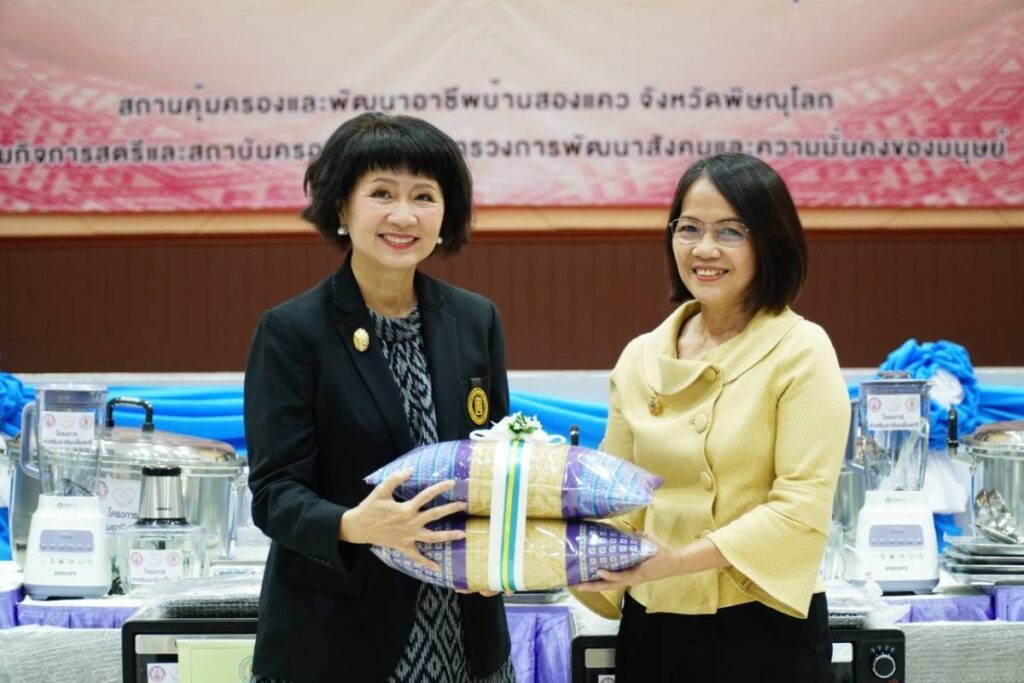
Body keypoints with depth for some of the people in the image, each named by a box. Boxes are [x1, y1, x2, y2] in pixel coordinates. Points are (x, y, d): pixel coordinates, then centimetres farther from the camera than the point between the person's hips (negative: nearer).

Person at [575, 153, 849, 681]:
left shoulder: (801, 351, -8)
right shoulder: (641, 358, 7)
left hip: (764, 633, -4)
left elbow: (801, 509, -15)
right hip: (651, 627, 5)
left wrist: (677, 560, -24)